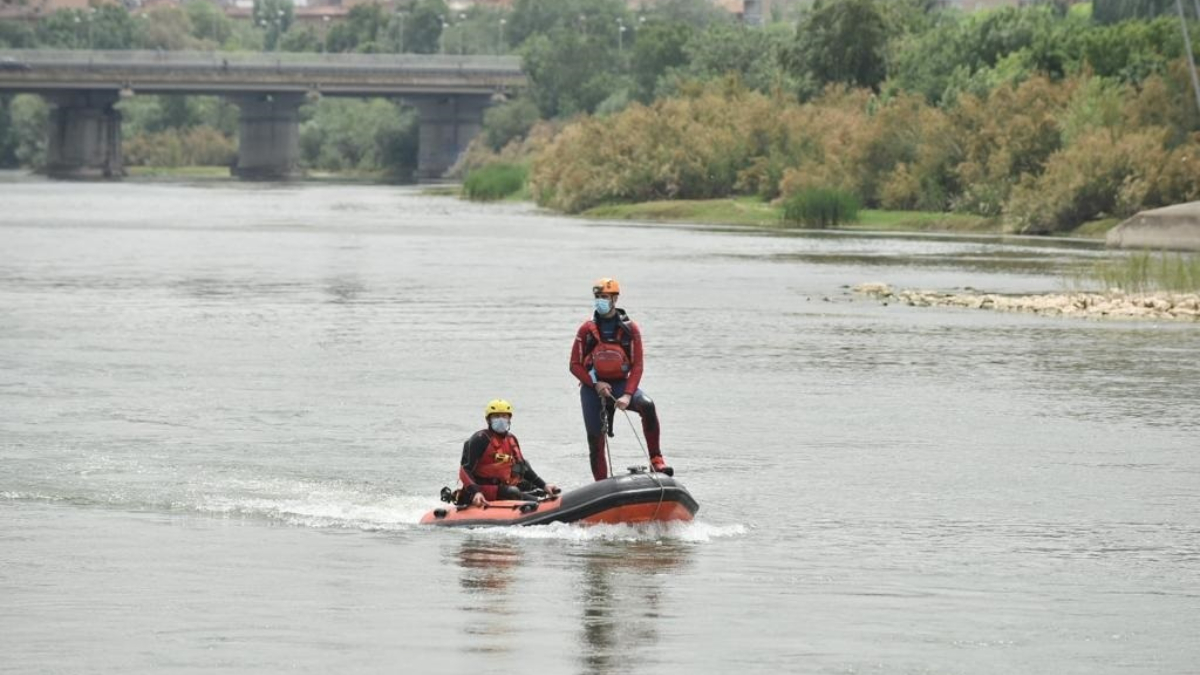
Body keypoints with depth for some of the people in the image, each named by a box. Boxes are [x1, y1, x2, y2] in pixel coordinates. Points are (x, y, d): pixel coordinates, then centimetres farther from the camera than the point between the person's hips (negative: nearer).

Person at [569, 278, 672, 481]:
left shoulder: (629, 329, 0)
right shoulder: (587, 330, 2)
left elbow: (637, 366, -3)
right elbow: (575, 365, 3)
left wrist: (627, 395, -17)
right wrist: (595, 384, -12)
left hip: (621, 383, -1)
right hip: (593, 387, 1)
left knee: (647, 405, -29)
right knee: (596, 439, -2)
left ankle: (656, 459, -25)